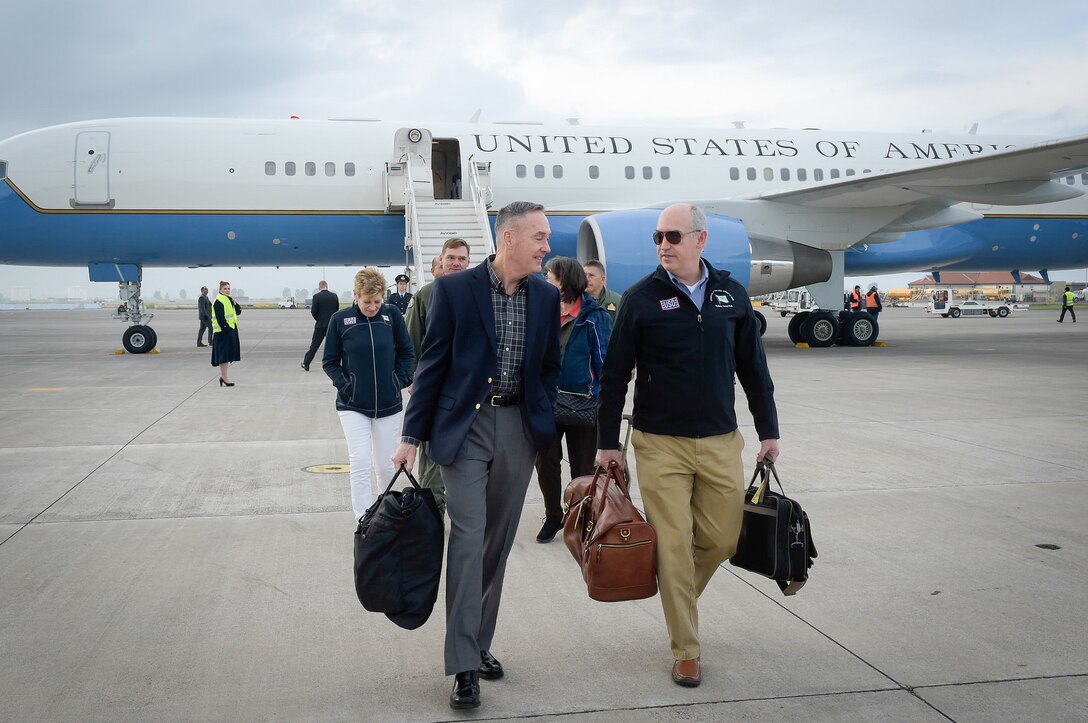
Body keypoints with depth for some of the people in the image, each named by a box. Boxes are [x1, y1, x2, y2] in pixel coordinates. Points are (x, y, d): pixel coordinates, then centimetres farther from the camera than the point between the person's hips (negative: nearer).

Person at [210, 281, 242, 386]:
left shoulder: (229, 300, 17)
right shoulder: (218, 302, -12)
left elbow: (238, 312, 14)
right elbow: (220, 318, -19)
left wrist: (235, 304, -3)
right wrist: (226, 328, -23)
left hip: (231, 330, 9)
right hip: (223, 331, -9)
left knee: (227, 355, 13)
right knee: (224, 355, -7)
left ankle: (222, 376, 20)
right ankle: (224, 378, -4)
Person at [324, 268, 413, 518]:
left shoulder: (392, 314, -3)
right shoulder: (340, 319, -5)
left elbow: (406, 352, 9)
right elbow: (329, 362, 4)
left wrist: (401, 380, -1)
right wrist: (343, 384, -9)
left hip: (388, 403, 1)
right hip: (352, 405, -1)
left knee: (386, 465, 11)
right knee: (360, 464, -9)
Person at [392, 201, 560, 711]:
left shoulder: (546, 296, 4)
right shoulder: (454, 289, -7)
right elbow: (432, 364, -4)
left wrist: (543, 422, 4)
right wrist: (412, 436, -4)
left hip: (518, 430, 4)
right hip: (465, 426, -4)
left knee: (498, 542, 10)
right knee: (468, 537, -9)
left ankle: (480, 643, 25)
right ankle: (464, 665, -2)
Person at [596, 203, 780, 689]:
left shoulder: (731, 294, 5)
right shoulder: (641, 299, -4)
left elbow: (753, 368, 11)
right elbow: (614, 375, -1)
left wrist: (768, 430, 10)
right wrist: (607, 442, -1)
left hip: (721, 443, 3)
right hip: (659, 444, -3)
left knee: (722, 540, 7)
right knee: (674, 547, -1)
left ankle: (677, 598, 37)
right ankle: (686, 652, 13)